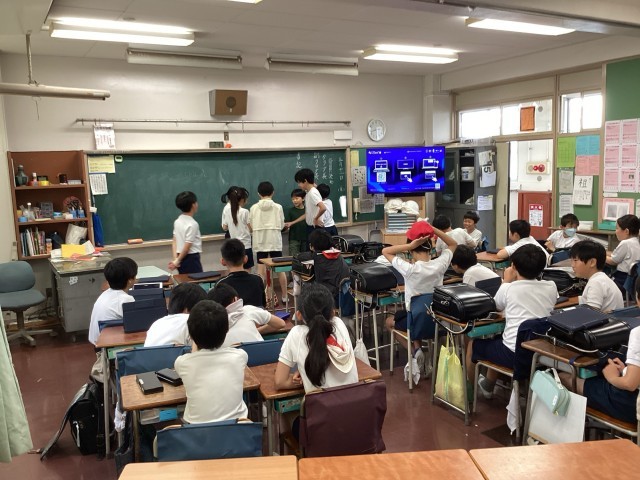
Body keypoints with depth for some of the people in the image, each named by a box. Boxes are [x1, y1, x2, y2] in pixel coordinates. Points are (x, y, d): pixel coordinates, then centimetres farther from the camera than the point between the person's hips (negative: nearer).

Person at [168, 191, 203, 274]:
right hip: (191, 258, -8)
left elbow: (174, 241, 6)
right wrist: (177, 261, -8)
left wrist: (175, 258, 1)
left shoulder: (177, 221, 7)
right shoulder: (193, 224, -16)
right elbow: (187, 246, -17)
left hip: (182, 258, 8)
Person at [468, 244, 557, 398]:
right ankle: (488, 385, 51)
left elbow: (497, 305, 15)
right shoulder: (551, 287, 2)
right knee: (498, 340, 35)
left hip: (515, 354, -5)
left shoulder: (509, 289, -7)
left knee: (474, 344, 24)